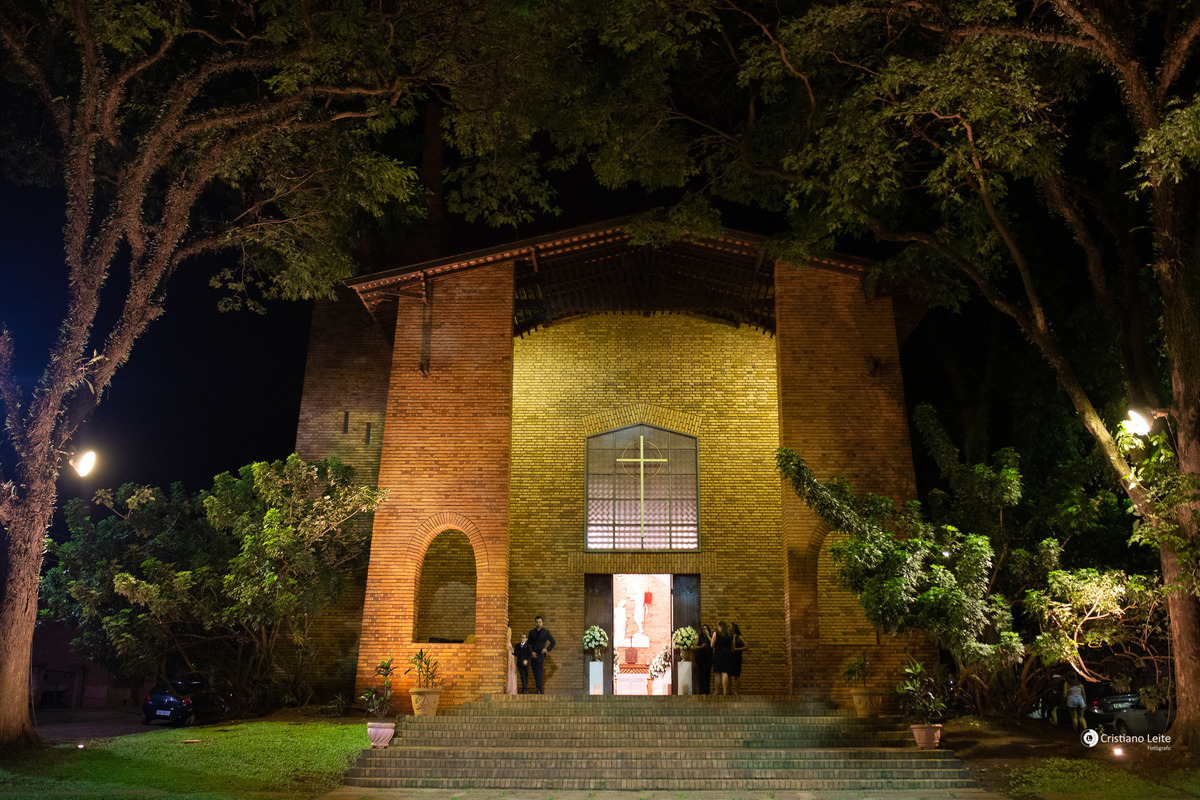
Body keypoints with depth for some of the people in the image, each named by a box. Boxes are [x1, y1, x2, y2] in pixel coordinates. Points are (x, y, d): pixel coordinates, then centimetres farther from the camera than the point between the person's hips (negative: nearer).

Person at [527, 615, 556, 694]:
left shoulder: (546, 632, 5)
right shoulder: (531, 632, 11)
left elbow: (553, 642, 8)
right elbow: (529, 644, 7)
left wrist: (547, 649, -4)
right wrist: (531, 652, -8)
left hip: (541, 653, -3)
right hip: (533, 654, 3)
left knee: (539, 671, -15)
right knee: (535, 672, 4)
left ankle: (539, 689, -16)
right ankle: (539, 690, 10)